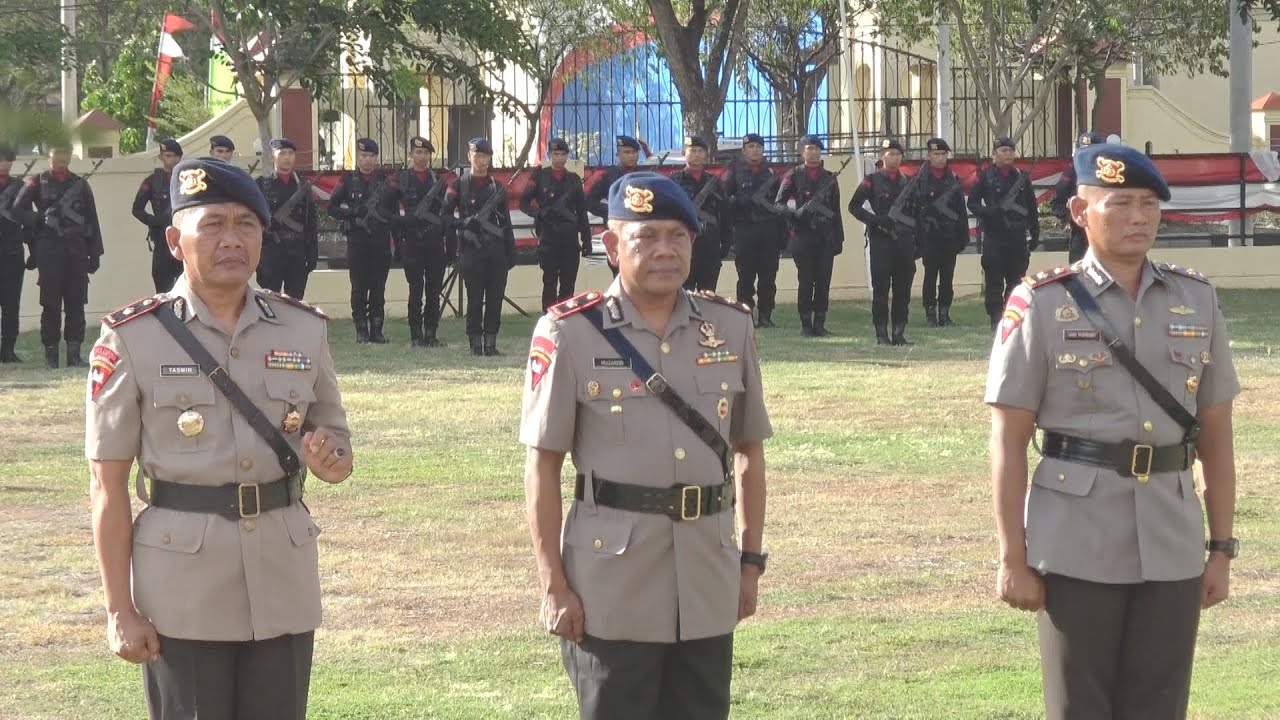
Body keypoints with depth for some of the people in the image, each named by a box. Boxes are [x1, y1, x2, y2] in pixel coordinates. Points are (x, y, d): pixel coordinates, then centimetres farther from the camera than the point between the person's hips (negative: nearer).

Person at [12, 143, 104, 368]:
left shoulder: (81, 184, 13)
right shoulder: (38, 183, 6)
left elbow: (92, 221, 11)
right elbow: (19, 207, -3)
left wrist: (95, 254, 6)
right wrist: (40, 221, -10)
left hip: (76, 249, 2)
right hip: (50, 250, -2)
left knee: (76, 303, 1)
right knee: (51, 303, -1)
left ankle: (74, 353, 4)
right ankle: (50, 353, 3)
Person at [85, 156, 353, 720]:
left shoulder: (304, 330, 7)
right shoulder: (132, 339, -4)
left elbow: (338, 448, 17)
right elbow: (108, 484, -4)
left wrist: (329, 458, -9)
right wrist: (119, 610, -8)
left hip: (284, 581, 3)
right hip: (182, 590, -3)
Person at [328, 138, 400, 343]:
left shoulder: (387, 181, 9)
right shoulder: (348, 180, 5)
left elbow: (396, 210, 12)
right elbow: (332, 207, 2)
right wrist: (353, 214, -12)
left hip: (381, 241, 1)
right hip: (357, 240, -1)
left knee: (378, 288, 3)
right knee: (359, 288, -1)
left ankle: (377, 330, 7)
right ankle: (361, 331, 3)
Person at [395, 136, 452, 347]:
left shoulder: (439, 181, 8)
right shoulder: (403, 179, 3)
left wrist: (452, 246, 3)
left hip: (435, 242, 2)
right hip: (413, 241, -2)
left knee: (434, 291, 3)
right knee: (416, 291, -3)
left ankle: (431, 335, 9)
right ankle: (416, 335, 2)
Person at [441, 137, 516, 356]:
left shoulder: (497, 188, 13)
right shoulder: (459, 186, 3)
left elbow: (506, 223, 14)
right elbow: (445, 215, 0)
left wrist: (511, 252, 9)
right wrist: (464, 223, -18)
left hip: (496, 251, 3)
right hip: (471, 250, -3)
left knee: (495, 299, 1)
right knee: (475, 300, -1)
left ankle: (491, 342, 7)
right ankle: (476, 343, 4)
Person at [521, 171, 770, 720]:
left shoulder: (730, 328, 7)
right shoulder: (570, 334, -5)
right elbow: (542, 467, -4)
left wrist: (751, 560, 11)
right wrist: (553, 585, -8)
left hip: (709, 586, 4)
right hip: (612, 589, -4)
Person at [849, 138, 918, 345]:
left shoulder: (908, 182, 14)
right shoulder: (872, 181, 1)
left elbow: (917, 212, 18)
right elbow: (854, 206, -1)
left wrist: (917, 243, 12)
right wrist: (875, 220, -15)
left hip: (905, 241, 4)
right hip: (881, 241, -4)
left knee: (903, 290, 3)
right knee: (881, 288, -4)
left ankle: (899, 332, 8)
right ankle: (882, 334, -1)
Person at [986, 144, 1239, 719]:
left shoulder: (1197, 301, 8)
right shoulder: (1042, 305, -2)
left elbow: (1216, 434, 12)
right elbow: (1008, 441, -3)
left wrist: (1222, 548, 8)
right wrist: (1013, 558, -7)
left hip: (1173, 550, 3)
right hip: (1077, 549, -3)